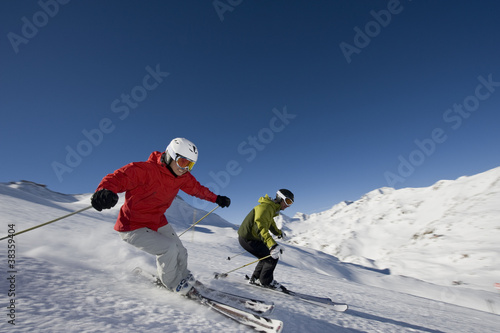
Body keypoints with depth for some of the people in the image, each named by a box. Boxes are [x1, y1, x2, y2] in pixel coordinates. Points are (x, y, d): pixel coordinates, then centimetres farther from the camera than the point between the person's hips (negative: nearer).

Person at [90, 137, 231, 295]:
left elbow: (198, 189, 10)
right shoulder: (145, 170, -28)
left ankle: (183, 278, 38)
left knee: (181, 252, 6)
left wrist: (217, 198, 16)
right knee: (169, 249, -21)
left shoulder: (183, 177, -6)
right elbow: (117, 177, -36)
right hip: (133, 227, -6)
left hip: (158, 222, 7)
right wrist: (105, 191, -58)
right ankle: (173, 284, 9)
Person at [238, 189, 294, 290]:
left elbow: (271, 223, 32)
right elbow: (260, 227, -39)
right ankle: (266, 281, 11)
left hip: (247, 237, 10)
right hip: (248, 239, -10)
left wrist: (279, 232, 48)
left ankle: (256, 278, 30)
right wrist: (273, 245, -50)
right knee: (273, 257, -7)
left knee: (267, 257, 19)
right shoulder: (265, 207, -23)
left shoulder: (272, 208, 10)